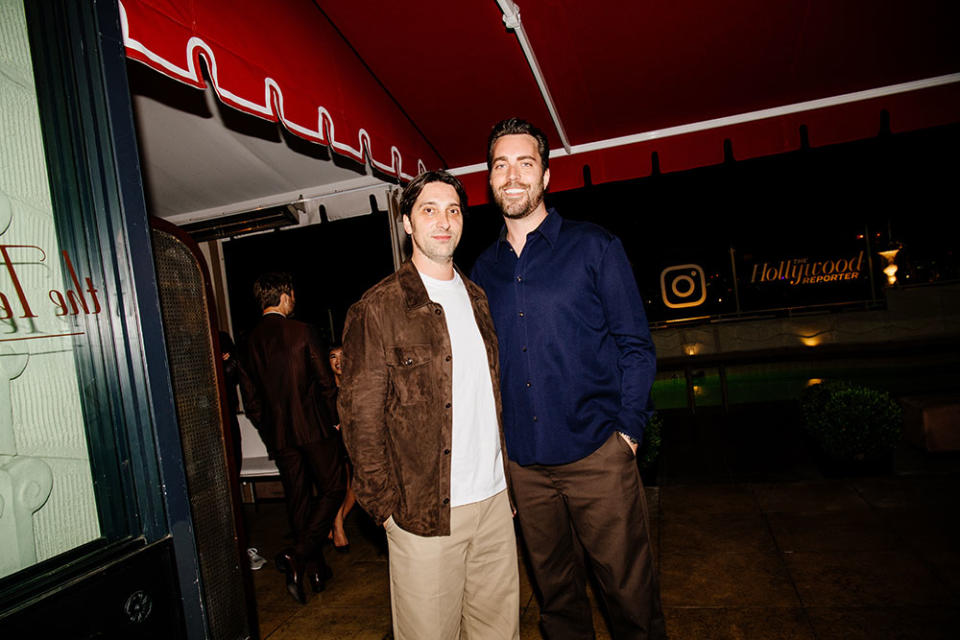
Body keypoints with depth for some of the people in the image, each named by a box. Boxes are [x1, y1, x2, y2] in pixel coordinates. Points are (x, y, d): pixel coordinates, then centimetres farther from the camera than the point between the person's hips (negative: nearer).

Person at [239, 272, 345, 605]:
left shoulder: (250, 341, 4)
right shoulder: (302, 331, -11)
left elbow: (250, 396, 8)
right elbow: (325, 381, -9)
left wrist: (269, 432, 18)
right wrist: (334, 419, 5)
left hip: (277, 433, 5)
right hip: (313, 427, -5)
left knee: (299, 499, 14)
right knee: (332, 490, 8)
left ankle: (315, 569, 24)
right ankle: (299, 555, -6)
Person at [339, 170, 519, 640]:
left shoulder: (477, 300, 11)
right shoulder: (377, 309, -8)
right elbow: (361, 419, -9)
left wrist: (507, 479, 13)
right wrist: (387, 506, -10)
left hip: (494, 501, 6)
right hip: (424, 513, -5)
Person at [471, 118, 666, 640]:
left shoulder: (593, 247, -2)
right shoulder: (482, 269, 8)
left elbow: (635, 343, -1)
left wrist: (628, 428, -8)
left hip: (597, 454, -3)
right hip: (523, 463, 3)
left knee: (629, 592, 9)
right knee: (557, 593, 19)